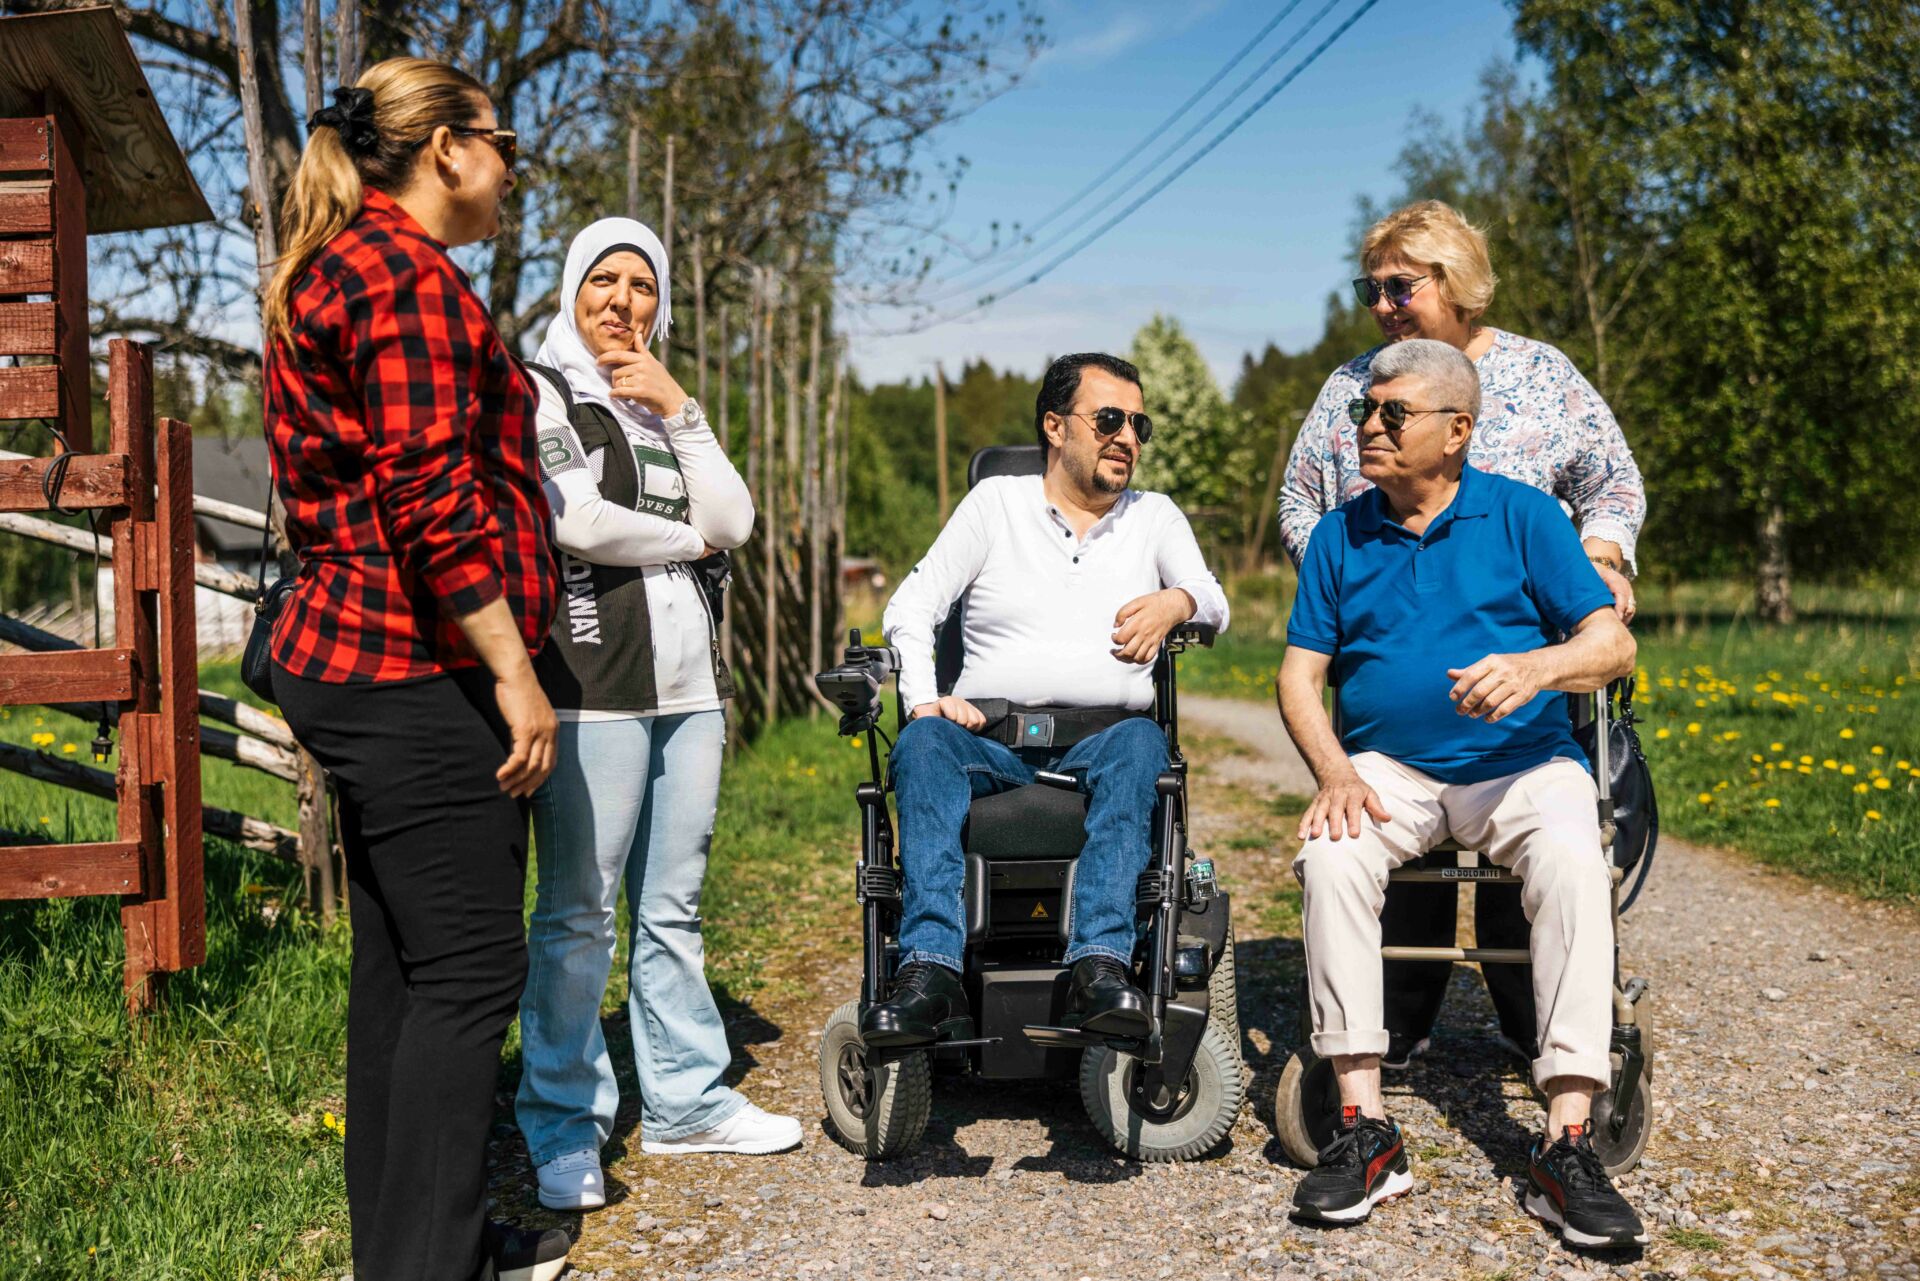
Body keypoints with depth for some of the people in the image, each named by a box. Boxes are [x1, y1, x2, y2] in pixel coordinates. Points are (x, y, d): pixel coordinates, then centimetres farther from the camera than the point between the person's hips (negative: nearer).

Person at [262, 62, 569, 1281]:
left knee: (403, 968, 14)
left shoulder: (335, 269, 22)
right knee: (470, 971, -7)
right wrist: (513, 671, -19)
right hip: (418, 674, -11)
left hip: (355, 662, 11)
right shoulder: (410, 270, -11)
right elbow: (430, 494, -21)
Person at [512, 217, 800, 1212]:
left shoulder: (663, 407, 22)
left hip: (687, 679, 6)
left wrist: (677, 410, 1)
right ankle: (562, 1127, 3)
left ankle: (684, 1101, 18)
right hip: (592, 680, -6)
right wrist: (686, 539, 1)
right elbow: (577, 522, -13)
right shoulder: (539, 392, 2)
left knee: (672, 905, 10)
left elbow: (735, 523, 9)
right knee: (578, 912, -5)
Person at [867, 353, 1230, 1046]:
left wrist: (1176, 601, -20)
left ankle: (1101, 962, -47)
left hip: (1101, 739, 0)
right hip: (991, 739, 0)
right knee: (923, 744, -32)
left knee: (1140, 743, -34)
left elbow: (1213, 603, 5)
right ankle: (931, 971, -44)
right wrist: (924, 698, -11)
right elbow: (910, 608, 8)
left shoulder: (1155, 515, 20)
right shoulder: (995, 502, 15)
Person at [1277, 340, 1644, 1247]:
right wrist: (1335, 772, -13)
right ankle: (1364, 1129, -26)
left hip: (1523, 764, -1)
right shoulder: (1339, 535, 11)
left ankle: (1566, 1145, -30)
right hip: (1387, 770, 2)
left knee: (1574, 865, -33)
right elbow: (1299, 676, 7)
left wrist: (1532, 667, -26)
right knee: (1331, 856, -31)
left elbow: (1612, 643, -4)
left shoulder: (1522, 516, 4)